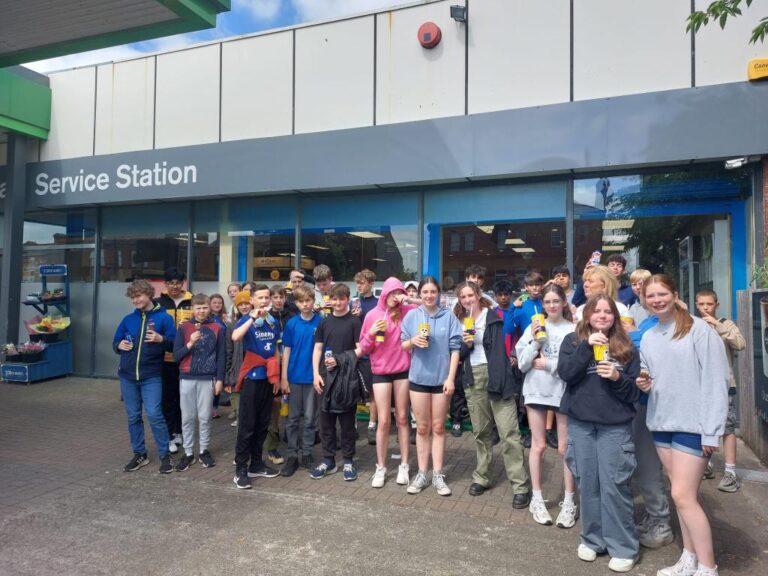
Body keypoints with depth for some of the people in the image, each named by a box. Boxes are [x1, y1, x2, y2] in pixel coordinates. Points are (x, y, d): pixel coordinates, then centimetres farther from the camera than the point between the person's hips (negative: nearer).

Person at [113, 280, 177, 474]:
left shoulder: (164, 317, -3)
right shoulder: (128, 319, 10)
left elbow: (174, 344, -5)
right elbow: (115, 341, 17)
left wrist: (161, 339, -23)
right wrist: (119, 345, -5)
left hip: (151, 376, -5)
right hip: (127, 375, 5)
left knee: (154, 415, -9)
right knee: (133, 417, 11)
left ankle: (165, 456, 3)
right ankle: (139, 454, 24)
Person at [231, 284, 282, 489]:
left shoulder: (273, 322, 9)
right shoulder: (246, 320, -6)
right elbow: (235, 337, -29)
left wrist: (277, 376, 12)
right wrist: (253, 318, -30)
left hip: (268, 378, 5)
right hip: (252, 378, -5)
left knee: (262, 424, 12)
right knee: (247, 425, -2)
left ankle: (256, 464, 23)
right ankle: (240, 469, 5)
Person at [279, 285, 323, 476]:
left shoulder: (321, 322, -3)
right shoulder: (291, 323, 0)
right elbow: (286, 350, 2)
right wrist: (284, 377, -2)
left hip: (313, 376, -1)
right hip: (294, 376, 1)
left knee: (310, 418, 8)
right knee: (293, 418, 8)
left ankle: (307, 454, 22)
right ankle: (292, 456, 17)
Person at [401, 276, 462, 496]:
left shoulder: (448, 316, -4)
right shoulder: (411, 316, -1)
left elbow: (455, 348, -5)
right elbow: (402, 345, 4)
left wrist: (451, 378, -10)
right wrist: (412, 341, -18)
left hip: (442, 378, -1)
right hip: (418, 377, 1)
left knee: (438, 427, 10)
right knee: (422, 428, 10)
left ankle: (438, 475, 19)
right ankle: (422, 474, 20)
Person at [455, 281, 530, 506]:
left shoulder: (493, 317, 1)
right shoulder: (460, 321, 13)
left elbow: (501, 348, -5)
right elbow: (458, 355, 12)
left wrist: (500, 380, -14)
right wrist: (466, 344, -9)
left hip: (494, 375, -4)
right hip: (473, 379, 4)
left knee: (508, 432, -7)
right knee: (480, 431, 12)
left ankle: (520, 485, -2)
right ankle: (481, 477, 25)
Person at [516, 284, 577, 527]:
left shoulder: (572, 330, -6)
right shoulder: (534, 327, 1)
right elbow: (522, 364, -2)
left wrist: (549, 365, -10)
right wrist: (535, 341, -12)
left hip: (564, 391, -2)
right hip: (536, 390, 2)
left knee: (565, 448, 6)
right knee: (538, 445, 11)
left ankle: (569, 502, 20)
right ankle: (537, 499, 22)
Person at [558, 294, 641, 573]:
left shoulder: (626, 347, 4)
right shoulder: (573, 340, 4)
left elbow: (634, 392, 4)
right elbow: (565, 373, -12)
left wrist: (618, 378, -16)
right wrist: (587, 346, -18)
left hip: (615, 425, -1)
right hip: (580, 423, 1)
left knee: (614, 485, -1)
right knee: (587, 483, 9)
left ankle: (623, 548, 14)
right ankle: (592, 539, 26)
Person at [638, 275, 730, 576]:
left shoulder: (699, 329, -10)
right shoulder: (647, 338, 11)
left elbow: (715, 381, -13)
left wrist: (711, 431, -16)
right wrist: (644, 384, -3)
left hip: (692, 424, -6)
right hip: (661, 422, 6)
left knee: (683, 495, -6)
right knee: (681, 494, 14)